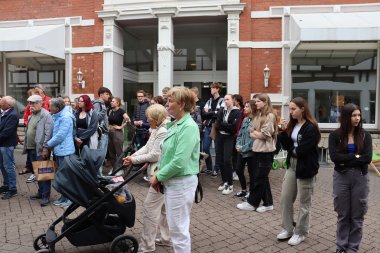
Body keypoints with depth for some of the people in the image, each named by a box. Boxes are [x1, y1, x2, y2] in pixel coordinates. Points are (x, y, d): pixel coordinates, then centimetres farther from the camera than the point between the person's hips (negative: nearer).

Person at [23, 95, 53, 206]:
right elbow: (28, 131, 21)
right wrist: (26, 146, 17)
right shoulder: (31, 116, 16)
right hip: (31, 149, 9)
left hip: (41, 150, -8)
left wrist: (45, 148, -21)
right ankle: (41, 192, 26)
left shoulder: (46, 115, -12)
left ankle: (46, 195, 2)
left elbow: (48, 133, -18)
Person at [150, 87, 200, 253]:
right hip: (171, 181, 9)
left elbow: (179, 162, -24)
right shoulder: (174, 125, 9)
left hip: (181, 183, -9)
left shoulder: (189, 127, -18)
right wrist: (159, 175, 5)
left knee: (179, 228, 3)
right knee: (175, 226, 20)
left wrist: (158, 176, -14)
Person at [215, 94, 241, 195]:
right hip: (219, 137, 5)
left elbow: (234, 127, -16)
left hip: (229, 138, -5)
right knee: (220, 160, 6)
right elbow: (216, 125, 0)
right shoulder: (221, 111, 11)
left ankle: (230, 185, 1)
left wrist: (221, 124, -7)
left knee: (227, 160, -9)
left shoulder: (237, 112, -5)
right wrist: (227, 126, -14)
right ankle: (224, 181, 21)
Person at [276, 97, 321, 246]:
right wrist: (284, 131, -10)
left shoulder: (311, 128, -17)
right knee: (285, 198, 11)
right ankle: (287, 229, 25)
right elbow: (286, 146, 3)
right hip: (292, 165, 8)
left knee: (304, 203, 7)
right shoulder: (292, 125, 7)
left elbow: (302, 150, -22)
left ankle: (300, 233, 21)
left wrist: (292, 150, -3)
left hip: (306, 168, -8)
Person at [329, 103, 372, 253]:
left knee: (357, 216, 8)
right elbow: (334, 156, -15)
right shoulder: (335, 135, -3)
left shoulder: (365, 135, 0)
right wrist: (356, 156, -12)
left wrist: (345, 161, -13)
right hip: (341, 178, -1)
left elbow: (368, 158, -11)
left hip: (360, 178, 1)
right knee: (343, 215, 10)